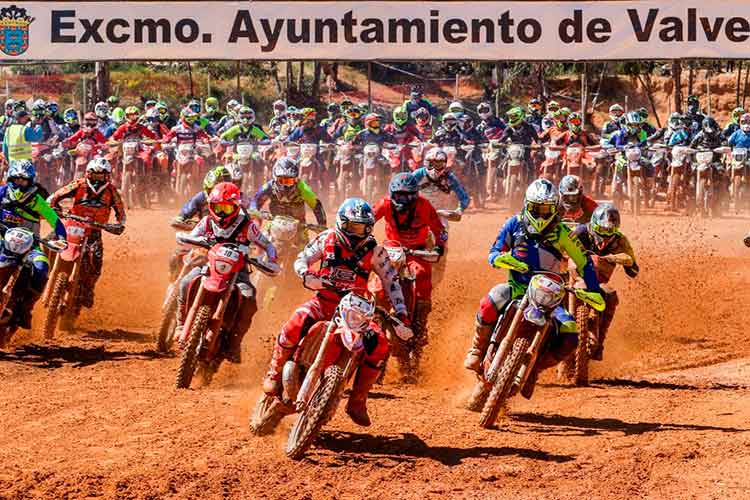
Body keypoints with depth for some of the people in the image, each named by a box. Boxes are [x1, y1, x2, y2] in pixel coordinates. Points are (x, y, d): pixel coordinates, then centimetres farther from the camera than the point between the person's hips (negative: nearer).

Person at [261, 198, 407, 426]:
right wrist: (307, 275, -19)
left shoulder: (374, 250, 1)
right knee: (294, 325, -32)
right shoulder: (327, 239, 0)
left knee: (380, 346, -20)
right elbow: (301, 260, 5)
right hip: (324, 300, -1)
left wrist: (401, 312, -1)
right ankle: (274, 374, -12)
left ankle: (357, 401, -7)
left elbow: (390, 279, 7)